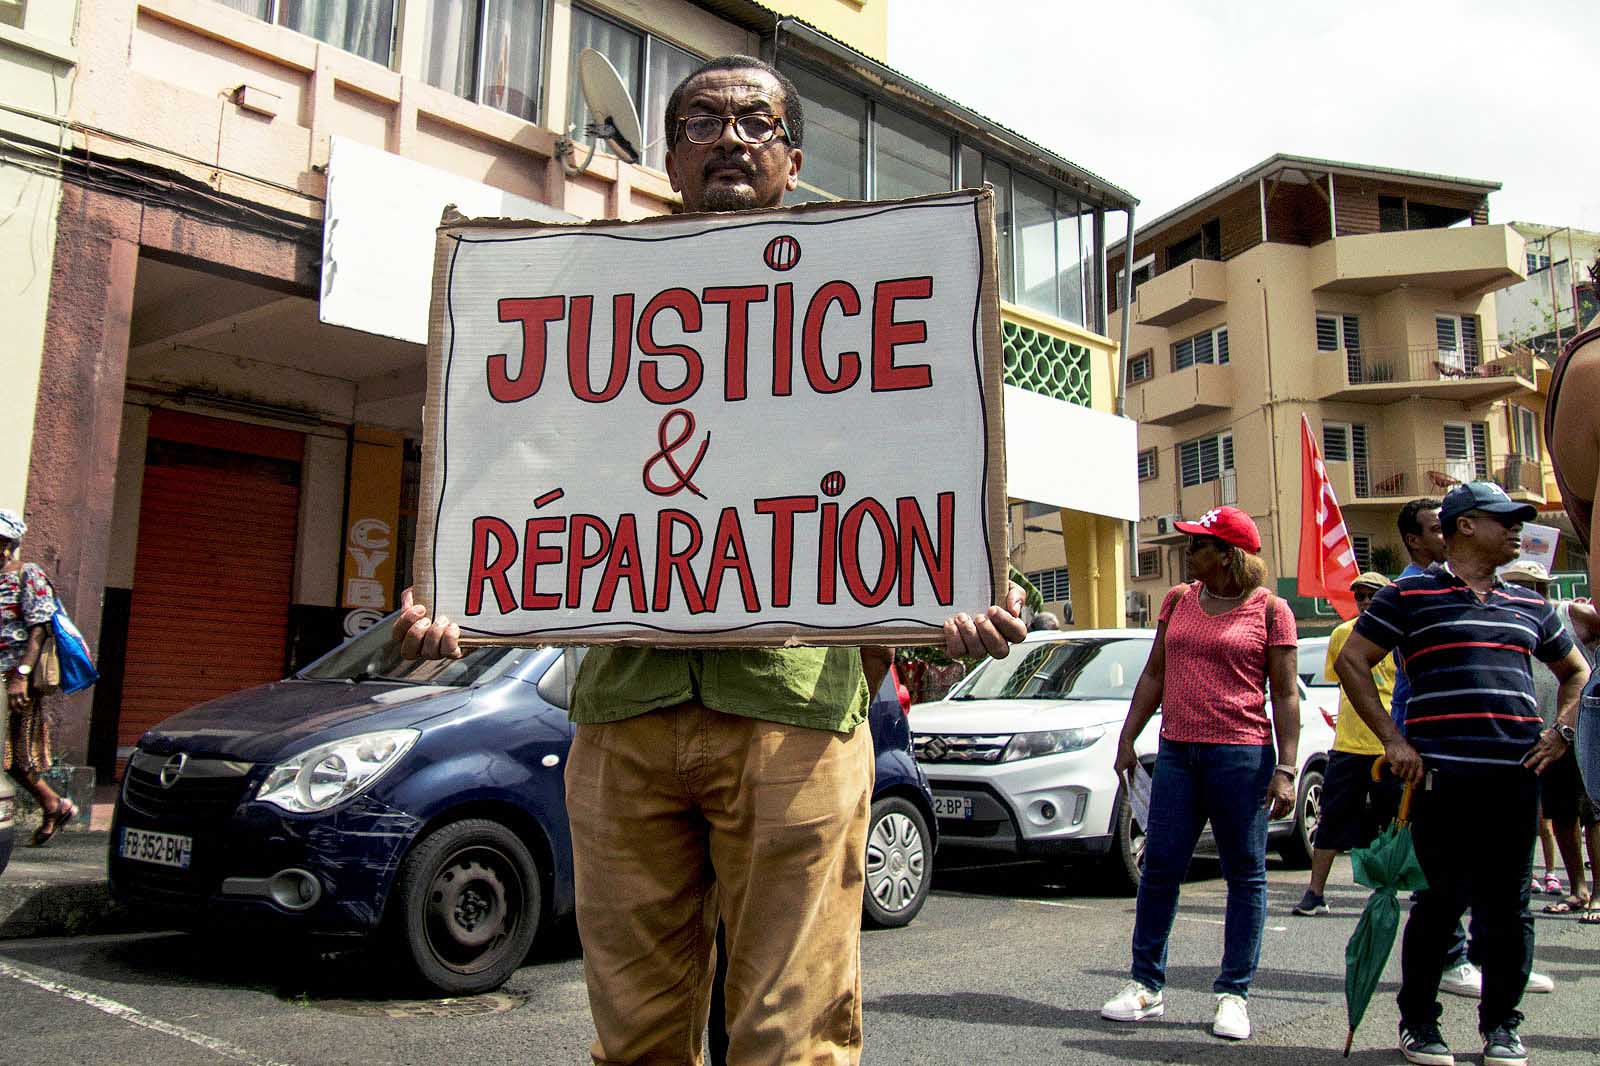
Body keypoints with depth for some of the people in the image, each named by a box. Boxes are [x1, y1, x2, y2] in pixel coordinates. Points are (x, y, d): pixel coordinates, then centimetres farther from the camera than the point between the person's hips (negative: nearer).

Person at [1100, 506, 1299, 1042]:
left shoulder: (1269, 609, -1)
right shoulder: (1178, 601, 13)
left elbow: (1285, 694, -2)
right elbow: (1154, 675, 17)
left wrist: (1286, 768, -9)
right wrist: (1128, 738, 11)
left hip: (1241, 755, -4)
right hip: (1176, 754, 4)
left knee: (1245, 875, 3)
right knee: (1159, 867, 5)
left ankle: (1233, 995, 14)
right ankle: (1145, 986, 16)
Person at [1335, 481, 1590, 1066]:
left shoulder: (1528, 607, 17)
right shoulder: (1410, 595, 1)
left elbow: (1575, 670, 31)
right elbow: (1351, 662, -1)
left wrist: (1561, 732, 14)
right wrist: (1393, 741, -6)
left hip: (1516, 775, 5)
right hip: (1442, 776, -4)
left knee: (1508, 905, 9)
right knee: (1443, 901, 1)